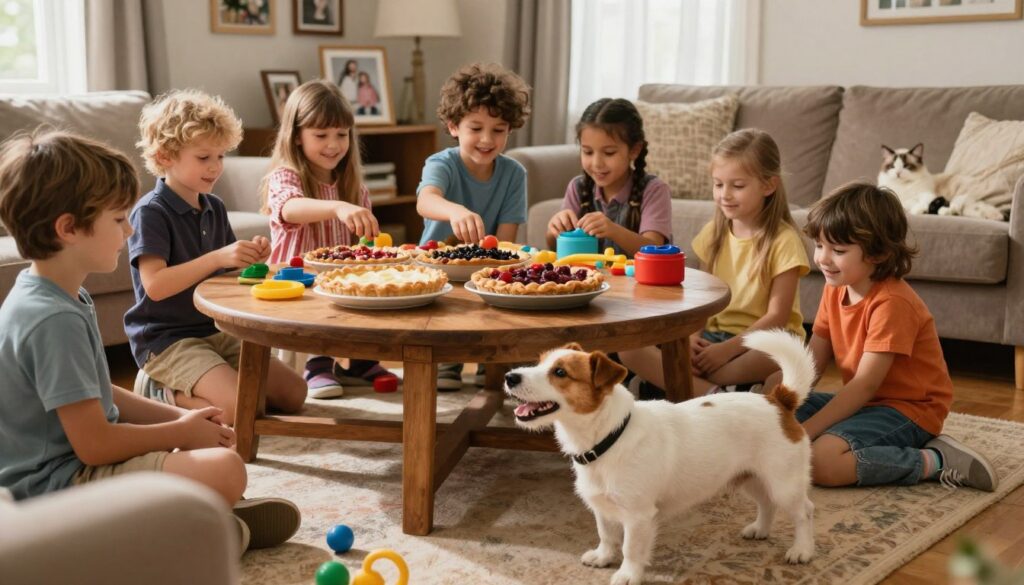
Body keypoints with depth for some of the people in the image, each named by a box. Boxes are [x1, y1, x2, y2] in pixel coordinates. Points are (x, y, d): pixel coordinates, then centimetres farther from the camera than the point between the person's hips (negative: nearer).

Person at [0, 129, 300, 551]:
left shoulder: (54, 296, 8)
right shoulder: (56, 320, -25)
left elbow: (97, 394, 16)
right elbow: (93, 444, -25)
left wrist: (180, 418, 4)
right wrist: (182, 431, -11)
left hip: (77, 462, 11)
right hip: (59, 485, -11)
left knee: (214, 441, 23)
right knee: (225, 469, -27)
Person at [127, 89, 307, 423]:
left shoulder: (215, 208, 10)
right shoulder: (150, 213, -13)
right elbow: (155, 285, -23)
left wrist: (250, 259, -6)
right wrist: (218, 257, -28)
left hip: (216, 331, 9)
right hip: (166, 340, -9)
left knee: (293, 394, 3)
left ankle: (175, 385, 12)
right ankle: (162, 393, 0)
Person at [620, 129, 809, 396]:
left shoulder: (783, 240, -9)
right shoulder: (714, 233, 7)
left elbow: (776, 317, -12)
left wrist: (727, 349, -22)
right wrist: (692, 335, -10)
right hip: (713, 335, 5)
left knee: (777, 356, -41)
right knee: (630, 348, -16)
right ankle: (714, 394, -28)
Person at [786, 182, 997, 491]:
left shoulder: (892, 303, -23)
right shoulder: (834, 289, 4)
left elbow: (865, 385, -24)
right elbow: (810, 361, 2)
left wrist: (805, 431, -27)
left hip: (908, 409, -9)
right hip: (864, 403, 9)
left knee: (821, 462, -30)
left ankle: (936, 460, -15)